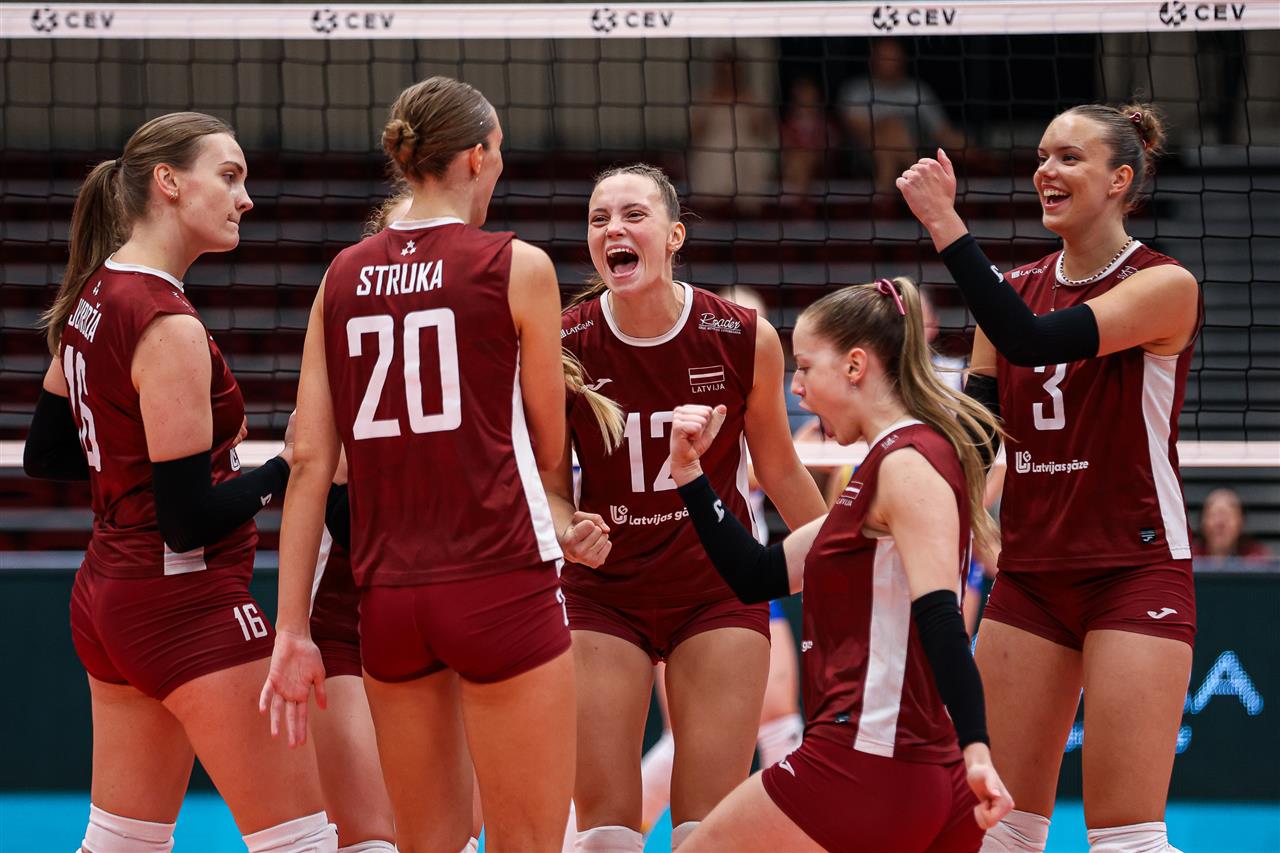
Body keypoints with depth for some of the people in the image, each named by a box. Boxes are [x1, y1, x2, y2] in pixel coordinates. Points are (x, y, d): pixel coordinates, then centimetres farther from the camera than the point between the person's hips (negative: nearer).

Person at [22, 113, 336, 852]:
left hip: (108, 596, 10)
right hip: (189, 605, -10)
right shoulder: (168, 327, -20)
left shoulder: (91, 298, 7)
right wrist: (286, 467, -9)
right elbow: (190, 520, -20)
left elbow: (46, 456, 18)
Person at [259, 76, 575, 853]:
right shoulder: (516, 266, -3)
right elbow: (547, 449, 5)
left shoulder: (343, 278, 9)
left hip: (387, 594, 5)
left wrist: (294, 629, 6)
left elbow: (310, 462, 4)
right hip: (501, 585, -5)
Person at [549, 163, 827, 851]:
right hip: (602, 596, 0)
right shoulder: (562, 345, -11)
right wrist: (570, 534, -22)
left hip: (719, 594, 0)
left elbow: (779, 472, 5)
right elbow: (549, 489, 0)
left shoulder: (744, 338, -11)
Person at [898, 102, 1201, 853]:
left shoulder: (1165, 286, -10)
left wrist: (945, 224, -25)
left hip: (1135, 572, -6)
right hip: (1030, 577, 6)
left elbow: (1034, 341, -25)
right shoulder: (1018, 289, 10)